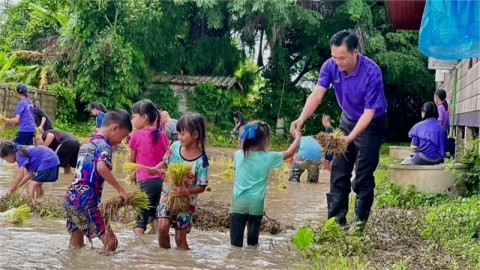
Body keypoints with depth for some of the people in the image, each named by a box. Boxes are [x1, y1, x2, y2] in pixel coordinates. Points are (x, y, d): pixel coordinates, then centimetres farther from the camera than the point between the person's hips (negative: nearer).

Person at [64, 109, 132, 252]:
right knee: (110, 241, -7)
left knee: (76, 247, 13)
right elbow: (101, 167, -26)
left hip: (71, 196, 9)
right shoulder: (104, 145, -8)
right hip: (85, 201, -9)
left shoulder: (88, 143, 19)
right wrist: (120, 190, -22)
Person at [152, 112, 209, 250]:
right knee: (162, 226, -17)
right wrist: (155, 169, -10)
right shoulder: (175, 146, -8)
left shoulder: (201, 160, -19)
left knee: (180, 238, 6)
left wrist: (186, 191, -33)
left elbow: (202, 187, -15)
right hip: (168, 195, 3)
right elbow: (166, 162, 10)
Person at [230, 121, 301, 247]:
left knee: (236, 242, 2)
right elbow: (289, 153, 6)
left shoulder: (239, 155, -3)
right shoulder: (268, 157, -8)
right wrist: (297, 138, 22)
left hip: (239, 203, 1)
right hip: (256, 204, -1)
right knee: (253, 239, 13)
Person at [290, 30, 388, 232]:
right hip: (347, 119, 5)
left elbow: (369, 111, -30)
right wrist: (301, 119, -43)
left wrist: (350, 137, -41)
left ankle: (360, 221, 5)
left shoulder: (371, 73, -32)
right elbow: (317, 94, -26)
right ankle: (337, 218, 14)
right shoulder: (331, 66, -18)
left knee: (363, 175, -5)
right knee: (339, 171, 7)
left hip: (372, 123, -5)